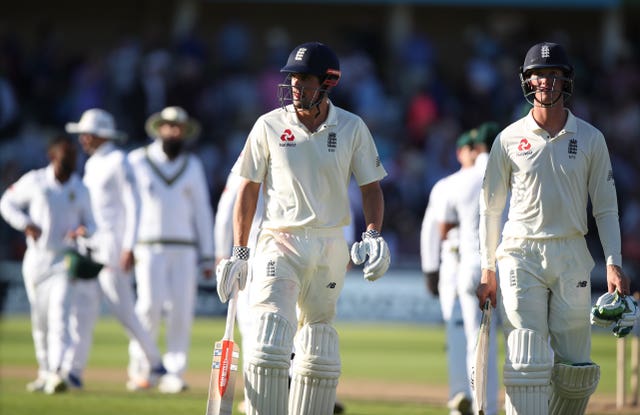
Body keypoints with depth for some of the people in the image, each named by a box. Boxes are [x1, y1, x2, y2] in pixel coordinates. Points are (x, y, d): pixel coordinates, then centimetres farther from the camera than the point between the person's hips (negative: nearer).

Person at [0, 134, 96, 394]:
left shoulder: (80, 190, 6)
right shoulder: (34, 181, 0)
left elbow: (89, 221, 14)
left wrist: (84, 230, -10)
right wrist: (25, 224, -10)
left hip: (64, 259, -1)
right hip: (36, 258, 1)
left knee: (59, 314, -15)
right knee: (40, 320, 6)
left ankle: (56, 374, -25)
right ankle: (44, 372, 20)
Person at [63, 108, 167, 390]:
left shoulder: (117, 161, -9)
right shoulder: (92, 164, 16)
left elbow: (132, 205, -14)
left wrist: (129, 248, -20)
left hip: (113, 244, -9)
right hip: (91, 245, 9)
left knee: (123, 310, -6)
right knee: (82, 306, -1)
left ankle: (156, 364, 7)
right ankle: (73, 371, -6)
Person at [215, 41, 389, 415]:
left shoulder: (352, 128, 2)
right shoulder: (269, 126, 0)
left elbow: (371, 187, 8)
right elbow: (248, 190, 5)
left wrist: (374, 235, -9)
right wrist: (239, 252, 1)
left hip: (330, 247, 2)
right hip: (279, 244, -2)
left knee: (319, 355, 7)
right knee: (269, 346, -16)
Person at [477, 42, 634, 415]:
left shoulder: (590, 139, 5)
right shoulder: (509, 139, 3)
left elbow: (606, 207, 7)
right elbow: (490, 208, 8)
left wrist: (614, 264, -3)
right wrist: (488, 271, 4)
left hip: (571, 256, 1)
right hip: (521, 255, -1)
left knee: (575, 367, 1)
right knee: (527, 363, -10)